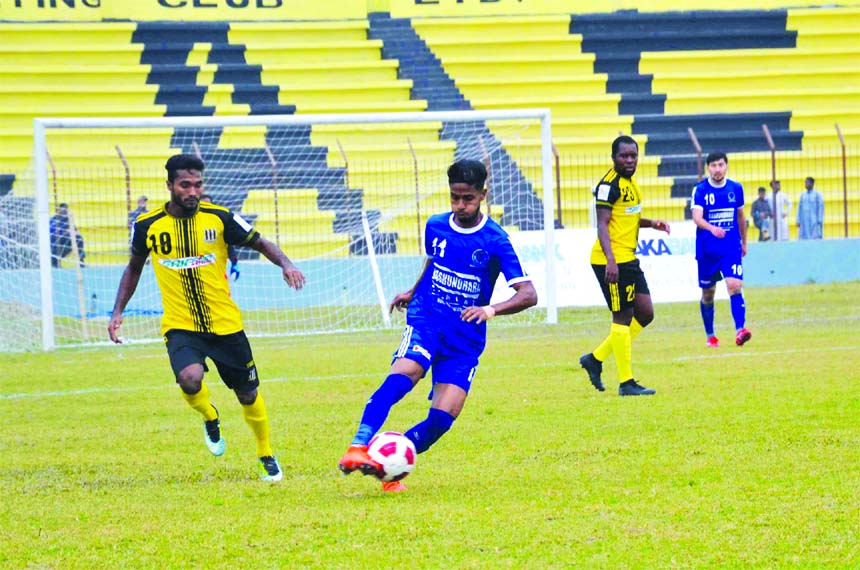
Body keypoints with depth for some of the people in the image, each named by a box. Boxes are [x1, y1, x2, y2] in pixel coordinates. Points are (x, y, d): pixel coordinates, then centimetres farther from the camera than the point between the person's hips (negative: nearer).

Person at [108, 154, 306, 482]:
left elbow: (261, 244, 3)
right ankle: (209, 417, 7)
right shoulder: (148, 226, -3)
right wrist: (118, 312, 7)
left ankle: (266, 455, 36)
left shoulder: (219, 218, -6)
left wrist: (285, 264, -17)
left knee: (248, 394, 9)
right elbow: (134, 268, 14)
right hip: (180, 327, -1)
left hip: (225, 324, 1)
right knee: (190, 379, -29)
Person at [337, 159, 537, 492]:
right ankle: (358, 448, -42)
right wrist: (413, 292, 29)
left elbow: (528, 294, -15)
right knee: (403, 373, -32)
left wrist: (492, 309, -30)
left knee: (443, 417, -14)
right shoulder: (435, 227, 4)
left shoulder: (496, 241, -7)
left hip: (466, 339, -1)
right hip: (426, 322, 1)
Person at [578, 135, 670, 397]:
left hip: (628, 259, 10)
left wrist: (651, 223, 11)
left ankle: (596, 358, 18)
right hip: (612, 261, -10)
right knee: (623, 318, -5)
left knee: (645, 314, 11)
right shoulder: (609, 184, -14)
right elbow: (602, 224, -20)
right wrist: (610, 261, -28)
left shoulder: (630, 182, 15)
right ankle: (626, 383, 1)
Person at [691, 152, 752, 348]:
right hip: (707, 249, -1)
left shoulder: (736, 188, 4)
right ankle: (710, 336, 24)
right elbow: (697, 217, -19)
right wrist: (712, 228, -38)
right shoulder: (700, 190, -6)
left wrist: (744, 242, 23)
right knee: (708, 293, 8)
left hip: (731, 248, 1)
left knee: (734, 285, -18)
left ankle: (740, 330, -25)